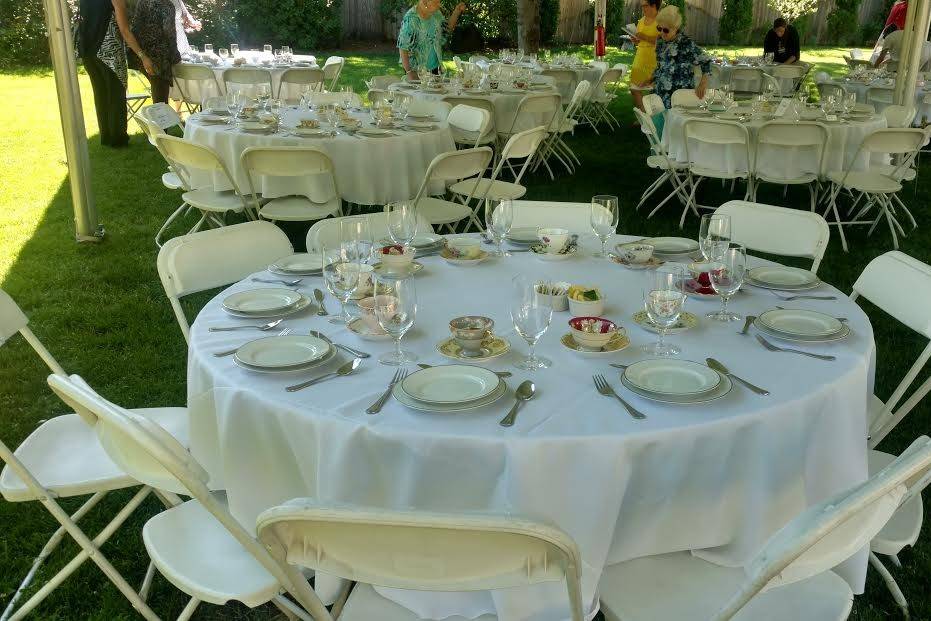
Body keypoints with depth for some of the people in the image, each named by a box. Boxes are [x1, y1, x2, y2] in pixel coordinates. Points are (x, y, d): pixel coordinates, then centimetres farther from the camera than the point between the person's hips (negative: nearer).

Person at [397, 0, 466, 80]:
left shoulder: (435, 13, -1)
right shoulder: (411, 18, -21)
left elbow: (447, 28, 16)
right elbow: (403, 47, -22)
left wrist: (457, 11, 1)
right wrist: (409, 71, -26)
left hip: (435, 67, 6)